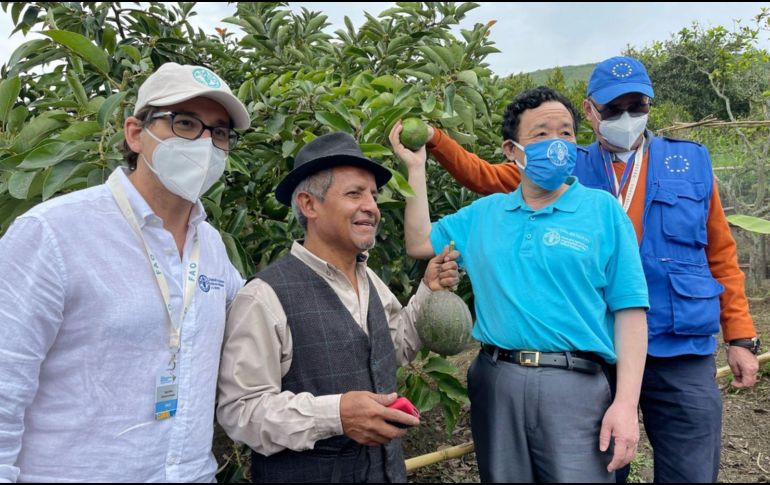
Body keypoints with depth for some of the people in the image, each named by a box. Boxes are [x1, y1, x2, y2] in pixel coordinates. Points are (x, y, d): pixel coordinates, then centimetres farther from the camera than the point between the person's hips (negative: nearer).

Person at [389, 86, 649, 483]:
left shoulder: (603, 210, 0)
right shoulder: (484, 214, 11)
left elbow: (629, 311, -4)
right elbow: (419, 244, 13)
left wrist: (626, 402, -11)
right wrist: (416, 167, 12)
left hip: (575, 384, -3)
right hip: (495, 381, 4)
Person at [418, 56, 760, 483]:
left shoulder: (691, 163, 4)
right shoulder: (567, 171, 3)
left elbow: (721, 256, 7)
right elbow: (485, 176, 2)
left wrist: (740, 336, 4)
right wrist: (435, 141, -12)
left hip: (682, 354, 1)